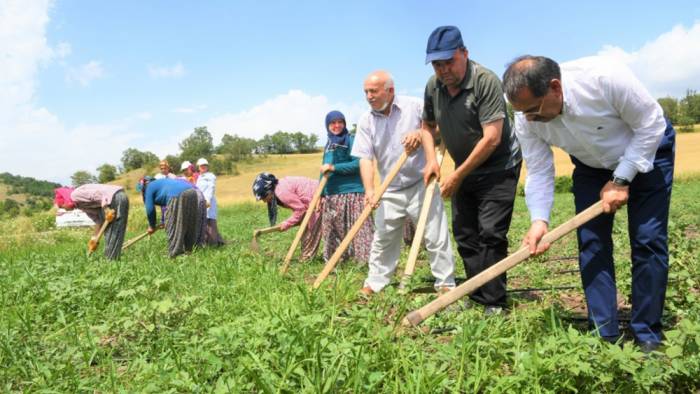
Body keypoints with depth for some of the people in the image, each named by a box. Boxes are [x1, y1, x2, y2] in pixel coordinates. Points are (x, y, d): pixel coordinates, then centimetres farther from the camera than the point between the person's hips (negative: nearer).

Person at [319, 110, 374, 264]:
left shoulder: (352, 140, -3)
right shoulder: (328, 145, 16)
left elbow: (358, 164, -15)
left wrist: (333, 167, -18)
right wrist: (321, 194, 15)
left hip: (351, 192, -7)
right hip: (331, 195, 7)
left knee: (358, 228, -10)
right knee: (333, 230, 11)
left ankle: (369, 260, -6)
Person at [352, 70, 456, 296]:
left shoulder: (415, 106, -6)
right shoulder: (366, 121, -1)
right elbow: (365, 158, -7)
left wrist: (421, 133, -20)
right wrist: (369, 190, -20)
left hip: (421, 184, -2)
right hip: (390, 191, 3)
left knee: (436, 236, 1)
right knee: (383, 239, 11)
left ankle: (446, 284, 13)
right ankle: (375, 283, 24)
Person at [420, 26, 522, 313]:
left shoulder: (486, 81, -22)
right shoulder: (433, 86, -2)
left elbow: (492, 138, -26)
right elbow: (428, 125, 14)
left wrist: (457, 176, -22)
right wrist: (431, 159, -4)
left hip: (498, 168, -7)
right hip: (464, 171, 7)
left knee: (490, 233, -13)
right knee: (464, 235, 9)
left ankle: (494, 304, -3)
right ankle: (477, 297, 21)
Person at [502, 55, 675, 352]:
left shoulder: (605, 77, -37)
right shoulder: (526, 120, -24)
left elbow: (651, 124, -24)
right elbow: (539, 171, -17)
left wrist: (621, 180, -24)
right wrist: (539, 220, -31)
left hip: (647, 151, -3)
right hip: (592, 166, 4)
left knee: (648, 241, -7)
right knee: (591, 242, -4)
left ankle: (648, 337, 5)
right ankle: (605, 335, 5)